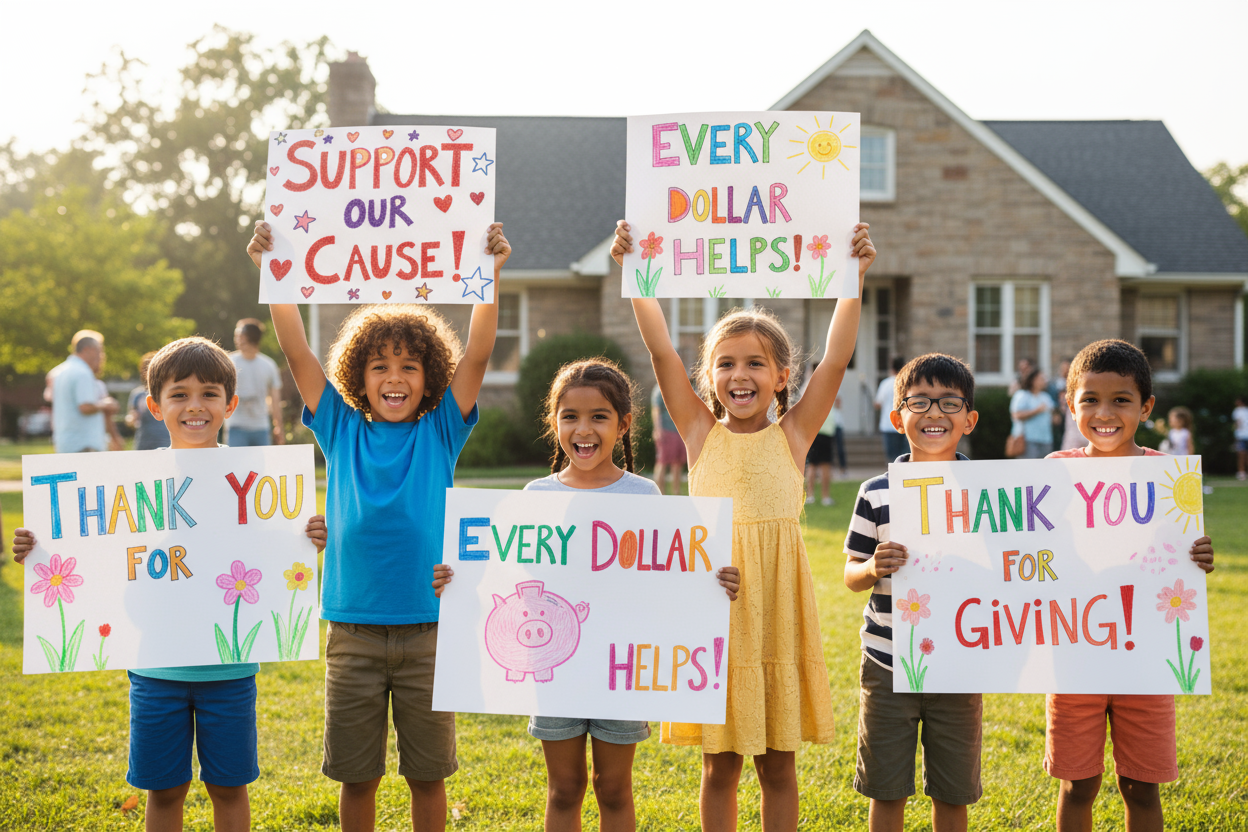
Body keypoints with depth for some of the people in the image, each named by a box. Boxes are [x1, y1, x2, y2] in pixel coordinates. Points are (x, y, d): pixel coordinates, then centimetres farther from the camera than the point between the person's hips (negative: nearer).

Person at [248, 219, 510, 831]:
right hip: (354, 632, 1)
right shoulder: (342, 430, 5)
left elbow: (478, 352, -8)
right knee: (356, 775, 10)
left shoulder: (441, 432, 2)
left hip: (427, 630, -1)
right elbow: (296, 352, -1)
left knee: (428, 773, 10)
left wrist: (491, 273, -17)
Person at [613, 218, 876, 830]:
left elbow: (836, 359, -3)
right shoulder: (702, 432, 5)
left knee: (777, 761, 10)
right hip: (715, 597, 0)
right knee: (719, 761, 9)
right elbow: (661, 350, -1)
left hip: (777, 601, 0)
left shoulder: (793, 434, 4)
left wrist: (855, 277, -8)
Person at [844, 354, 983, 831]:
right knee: (886, 791, 8)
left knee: (952, 794, 11)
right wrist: (873, 568, -18)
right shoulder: (876, 494, -2)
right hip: (888, 666, -1)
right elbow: (850, 576, 3)